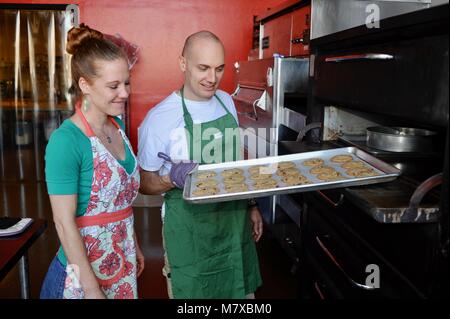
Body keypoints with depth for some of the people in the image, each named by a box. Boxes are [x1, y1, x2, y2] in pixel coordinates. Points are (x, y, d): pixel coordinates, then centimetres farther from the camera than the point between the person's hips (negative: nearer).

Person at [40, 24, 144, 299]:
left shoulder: (118, 125, 0)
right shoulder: (65, 140, -21)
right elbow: (64, 223, -19)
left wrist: (135, 246, 14)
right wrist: (92, 289, -16)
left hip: (122, 263, 7)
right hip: (84, 269, -6)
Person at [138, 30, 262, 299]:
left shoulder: (227, 101, 2)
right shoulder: (160, 118, -17)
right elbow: (145, 182, -8)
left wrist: (251, 205, 12)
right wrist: (172, 179, -29)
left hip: (235, 219, 6)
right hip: (189, 229, -5)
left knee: (242, 291, 19)